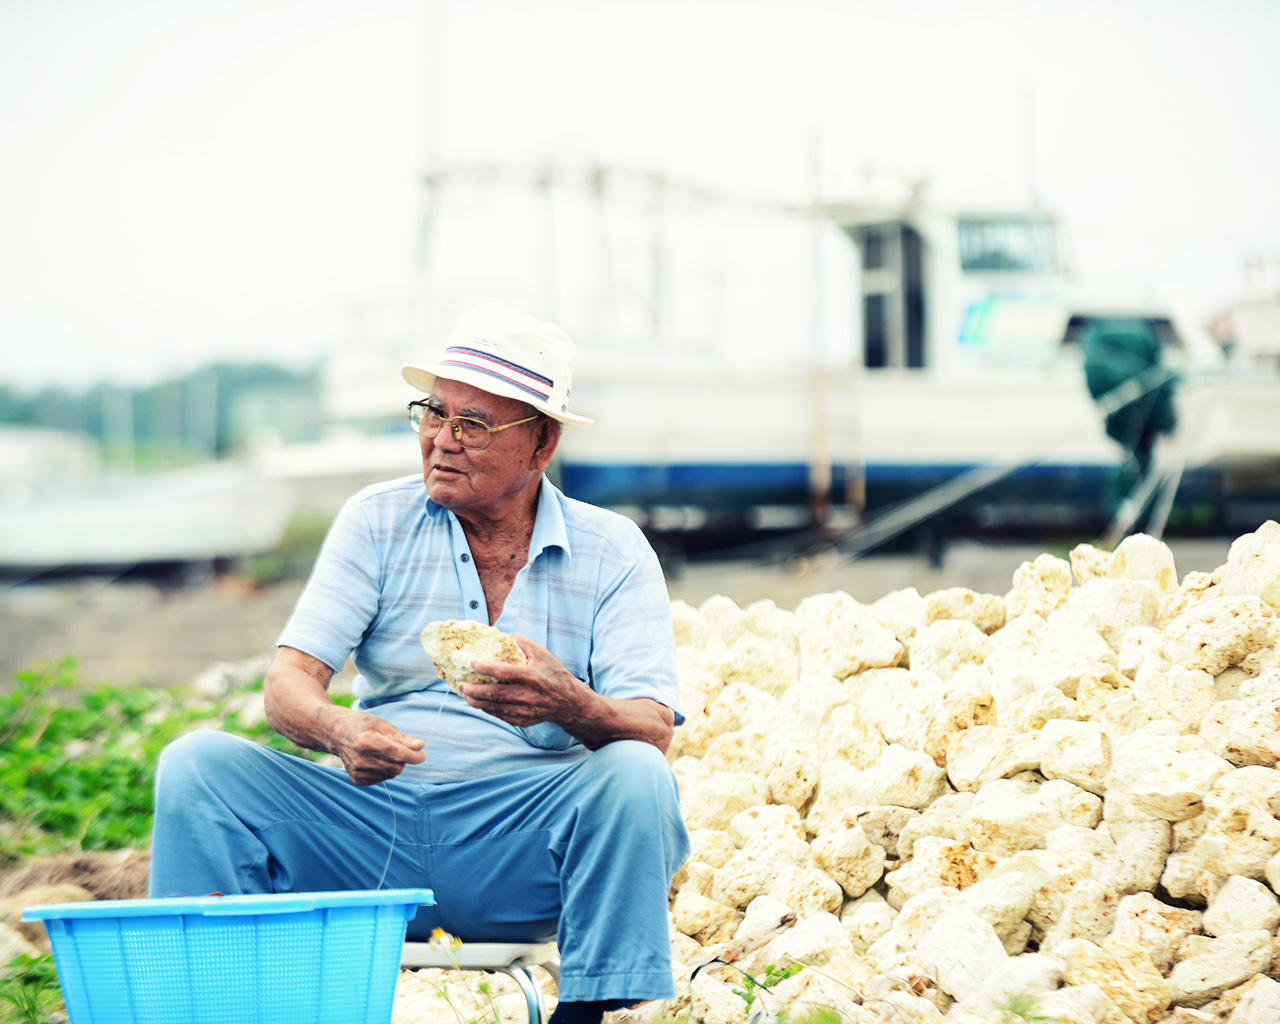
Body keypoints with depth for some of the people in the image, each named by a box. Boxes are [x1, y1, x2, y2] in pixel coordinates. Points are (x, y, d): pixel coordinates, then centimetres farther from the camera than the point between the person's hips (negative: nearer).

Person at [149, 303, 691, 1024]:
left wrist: (571, 705, -34)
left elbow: (653, 730, -10)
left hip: (525, 848, -2)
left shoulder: (613, 552, 2)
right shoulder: (378, 523, 6)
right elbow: (288, 687, -4)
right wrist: (341, 732, -30)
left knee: (635, 774, -31)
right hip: (374, 822, 2)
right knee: (198, 763, -17)